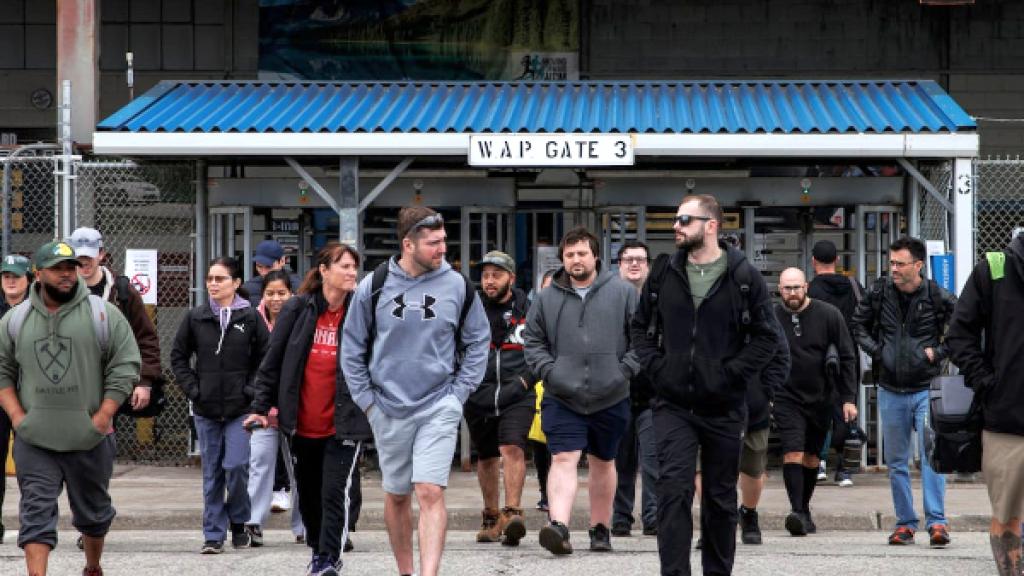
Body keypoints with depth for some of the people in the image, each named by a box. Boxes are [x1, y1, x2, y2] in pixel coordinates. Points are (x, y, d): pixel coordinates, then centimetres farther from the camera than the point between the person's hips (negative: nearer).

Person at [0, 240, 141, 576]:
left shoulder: (103, 315, -2)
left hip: (89, 437, 0)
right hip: (34, 439, 0)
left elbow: (125, 366, -3)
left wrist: (104, 415, -10)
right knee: (37, 513, -8)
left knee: (93, 510, 15)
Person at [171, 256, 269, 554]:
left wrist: (251, 390, -5)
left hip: (240, 409, -2)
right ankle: (213, 534, 11)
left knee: (236, 466, -10)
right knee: (212, 473, 6)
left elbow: (266, 359, 3)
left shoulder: (250, 317, -2)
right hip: (206, 409, 2)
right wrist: (192, 389, 2)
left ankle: (238, 522, 13)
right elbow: (178, 356, 12)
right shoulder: (196, 317, 3)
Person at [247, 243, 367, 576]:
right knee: (308, 494, 15)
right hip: (302, 424, 3)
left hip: (343, 423, -3)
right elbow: (273, 360, 5)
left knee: (336, 493, -11)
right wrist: (261, 406, 4)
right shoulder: (298, 310, 1)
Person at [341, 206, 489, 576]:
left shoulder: (457, 285, -2)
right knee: (396, 496, 13)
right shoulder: (373, 287, -3)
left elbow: (478, 341, 9)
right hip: (388, 410, 2)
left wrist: (459, 393, 2)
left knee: (430, 493, -13)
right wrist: (367, 399, 2)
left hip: (439, 408, -1)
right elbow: (352, 348, 6)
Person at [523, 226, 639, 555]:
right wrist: (549, 372, -4)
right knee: (564, 459, -14)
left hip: (610, 398, 1)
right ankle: (558, 526, -26)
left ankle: (600, 528, 25)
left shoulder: (623, 293, 2)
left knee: (603, 463, 14)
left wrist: (625, 370, -8)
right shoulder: (546, 299, 5)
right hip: (562, 398, -1)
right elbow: (532, 341, 10)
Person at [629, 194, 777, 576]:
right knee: (673, 489, -11)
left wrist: (732, 374, -12)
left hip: (723, 408, -1)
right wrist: (655, 366, 0)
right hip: (673, 405, 1)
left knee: (721, 498, 10)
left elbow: (765, 338, -2)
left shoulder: (744, 278, -3)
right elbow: (641, 326, 16)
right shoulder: (663, 275, 6)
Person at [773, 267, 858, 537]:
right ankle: (797, 511, -23)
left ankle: (804, 509, 24)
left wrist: (849, 398, -5)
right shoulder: (772, 319, -3)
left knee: (811, 458, 11)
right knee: (792, 453, -17)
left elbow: (848, 358, -1)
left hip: (821, 399, 1)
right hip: (786, 398, -1)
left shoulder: (829, 315, -4)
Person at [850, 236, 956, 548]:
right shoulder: (879, 292, 0)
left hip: (926, 389, -3)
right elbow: (859, 324, 16)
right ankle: (905, 523, 16)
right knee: (896, 461, 8)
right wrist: (875, 350, 2)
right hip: (890, 390, 4)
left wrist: (939, 352, -6)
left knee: (931, 455, -11)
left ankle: (937, 522, -10)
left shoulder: (938, 297, -8)